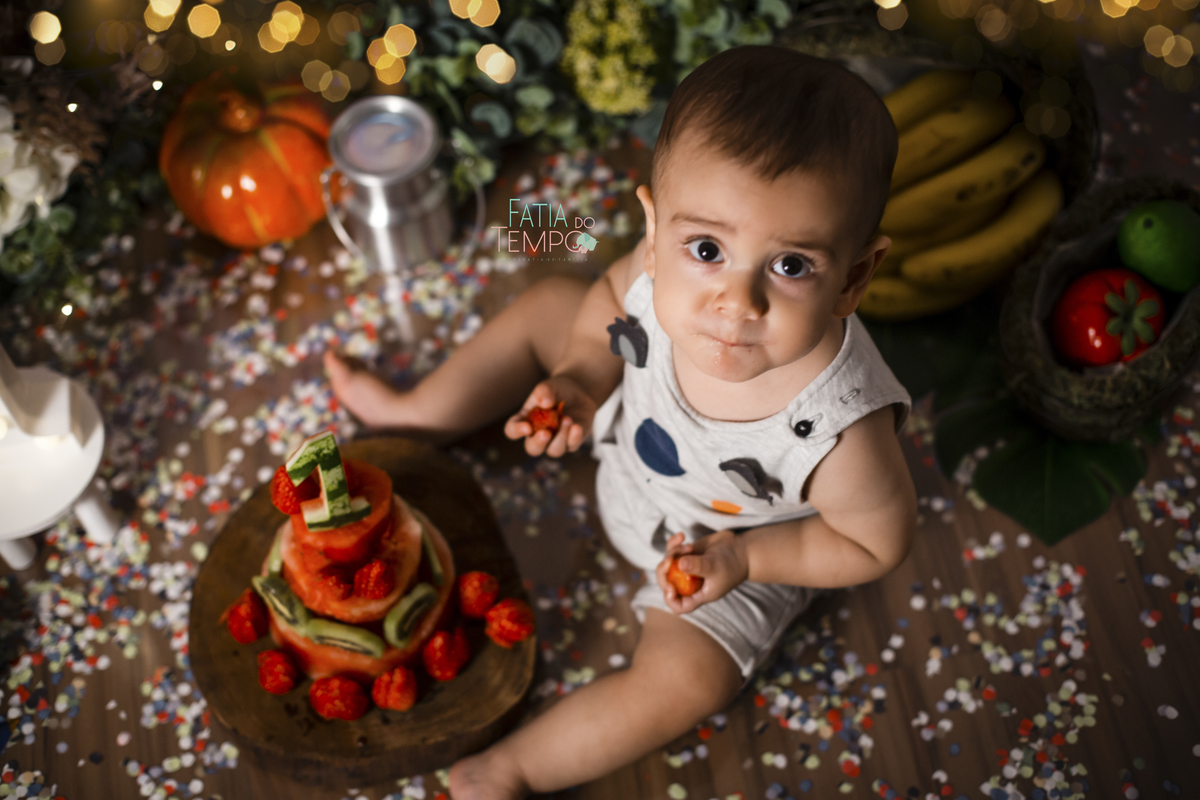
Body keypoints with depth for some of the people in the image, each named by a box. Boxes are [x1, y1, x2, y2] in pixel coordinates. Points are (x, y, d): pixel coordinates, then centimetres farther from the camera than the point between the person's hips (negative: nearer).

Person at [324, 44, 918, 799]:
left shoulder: (838, 433, -44)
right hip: (638, 421, 4)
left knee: (681, 683, -20)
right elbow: (614, 295, -7)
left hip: (737, 548, -4)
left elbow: (879, 543, -23)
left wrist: (744, 557, -29)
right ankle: (417, 416, 33)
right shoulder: (671, 264, -34)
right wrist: (581, 382, -22)